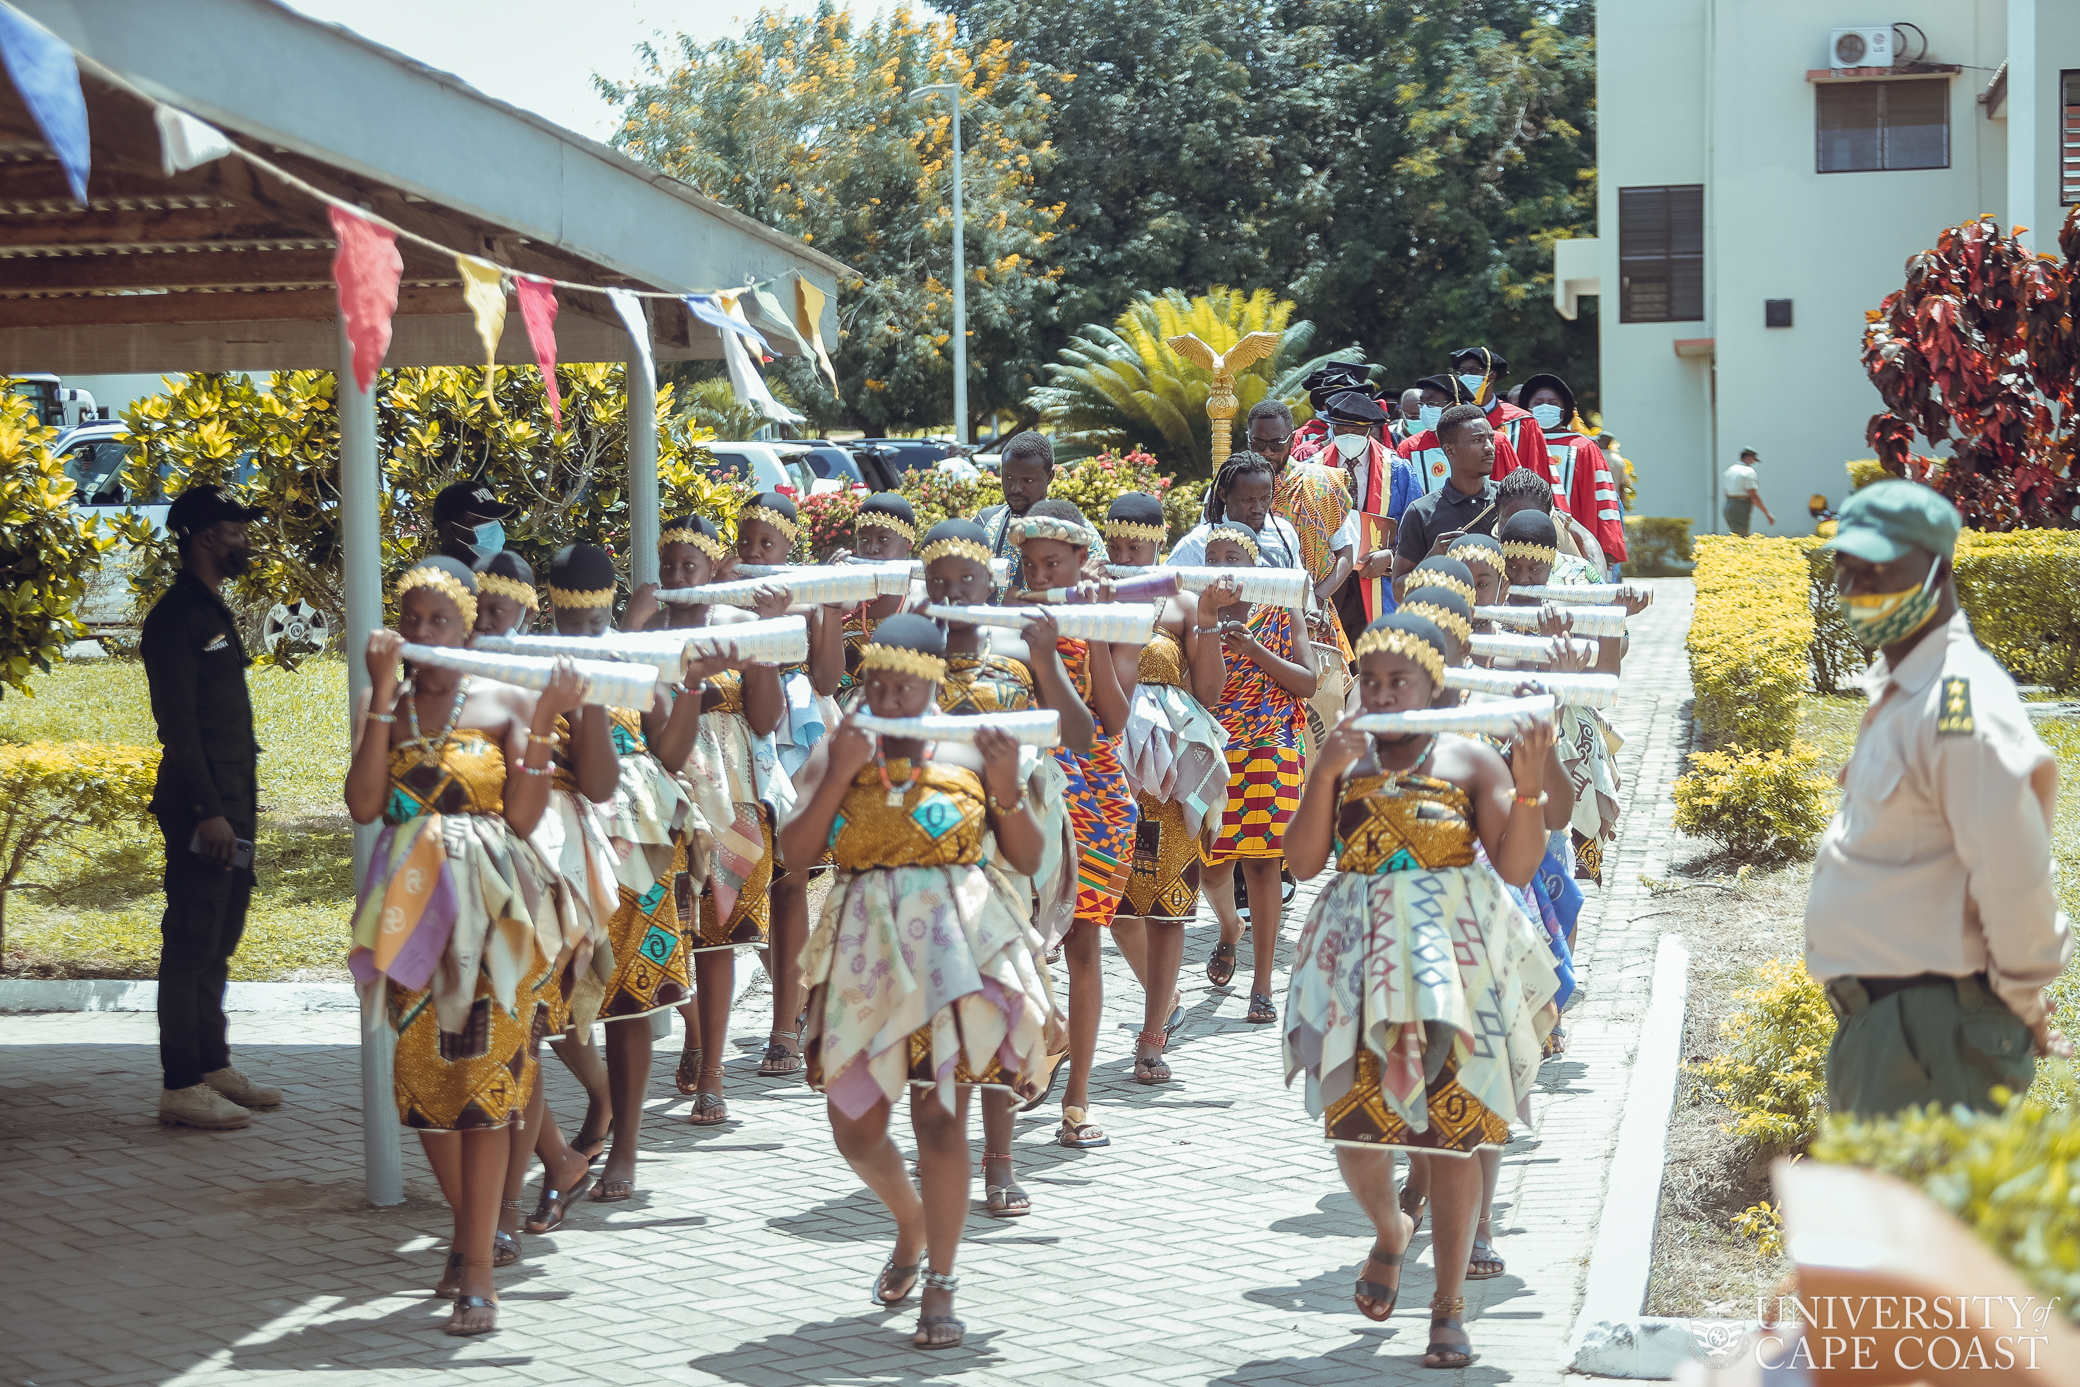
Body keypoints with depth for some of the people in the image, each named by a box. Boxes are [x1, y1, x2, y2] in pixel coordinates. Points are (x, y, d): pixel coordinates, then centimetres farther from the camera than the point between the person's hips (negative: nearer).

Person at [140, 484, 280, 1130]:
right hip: (202, 811, -10)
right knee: (192, 945, -8)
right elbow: (178, 724, -18)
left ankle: (213, 1067, 22)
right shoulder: (177, 617, -12)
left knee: (218, 943, 15)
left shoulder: (212, 611, 18)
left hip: (232, 805, 10)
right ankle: (181, 1086, -6)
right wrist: (208, 811, -23)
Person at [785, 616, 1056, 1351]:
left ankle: (939, 1287, 3)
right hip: (865, 951, 2)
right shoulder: (837, 751, 4)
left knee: (939, 1117, -8)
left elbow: (1028, 860, 4)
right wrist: (839, 775, -15)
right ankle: (911, 1223, 38)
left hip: (953, 945, -2)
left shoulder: (971, 754, 3)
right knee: (854, 1125, 7)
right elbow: (795, 853, -6)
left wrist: (1006, 790, -12)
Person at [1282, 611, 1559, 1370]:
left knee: (1454, 1132, -2)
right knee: (1354, 1119, -4)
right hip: (1361, 957, 2)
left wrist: (1530, 781, -19)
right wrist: (1328, 771, -12)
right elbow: (1303, 861, -2)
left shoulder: (1470, 760, 1)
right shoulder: (1344, 759, 8)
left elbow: (1517, 866, -6)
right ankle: (1389, 1230, 30)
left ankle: (1449, 1308, 8)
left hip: (1454, 958, -2)